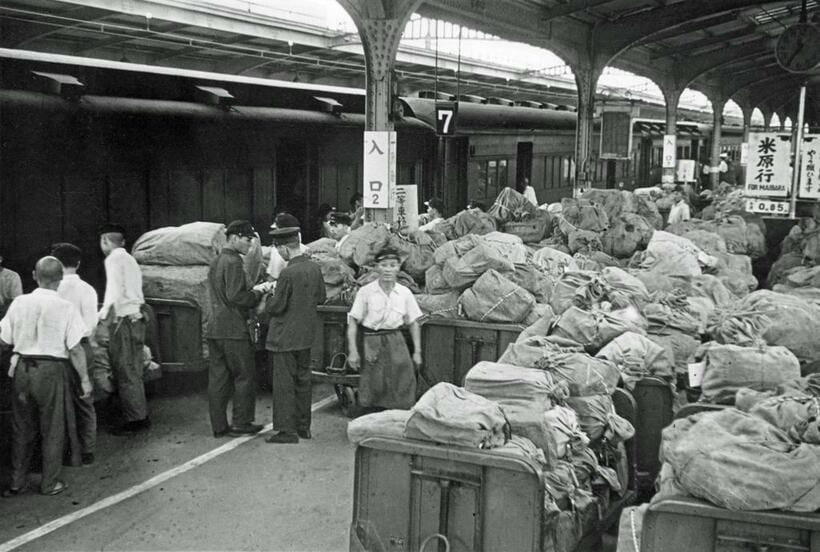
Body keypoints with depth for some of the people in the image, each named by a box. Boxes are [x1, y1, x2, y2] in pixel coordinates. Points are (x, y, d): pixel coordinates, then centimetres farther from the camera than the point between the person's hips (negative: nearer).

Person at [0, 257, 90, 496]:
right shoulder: (65, 308, -12)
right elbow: (75, 349, -11)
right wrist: (85, 379, -2)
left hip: (23, 368, 3)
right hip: (51, 370, -3)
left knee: (22, 427, 17)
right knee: (52, 429, 11)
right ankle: (50, 483, 20)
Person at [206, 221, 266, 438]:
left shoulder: (215, 262, 17)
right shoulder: (233, 262, -13)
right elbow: (235, 297, -21)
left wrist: (253, 290, 16)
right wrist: (257, 293, -5)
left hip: (214, 328, 9)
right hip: (233, 330, -9)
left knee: (218, 378, 9)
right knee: (245, 376, 3)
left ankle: (219, 426, 14)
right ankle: (241, 423, 7)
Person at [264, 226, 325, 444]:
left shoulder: (288, 273, -21)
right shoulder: (315, 268, 2)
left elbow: (277, 307, -17)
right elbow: (321, 298, 11)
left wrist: (268, 299, 3)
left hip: (285, 337, -8)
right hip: (306, 335, 8)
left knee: (284, 383, 1)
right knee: (303, 380, 16)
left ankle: (287, 430, 5)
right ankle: (303, 427, 24)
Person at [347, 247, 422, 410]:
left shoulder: (405, 293, 2)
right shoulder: (366, 292, -4)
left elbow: (414, 323, 9)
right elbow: (353, 322, -2)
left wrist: (417, 352, 6)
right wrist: (353, 351, -8)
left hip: (396, 341, 2)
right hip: (372, 342, -2)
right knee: (373, 391, 1)